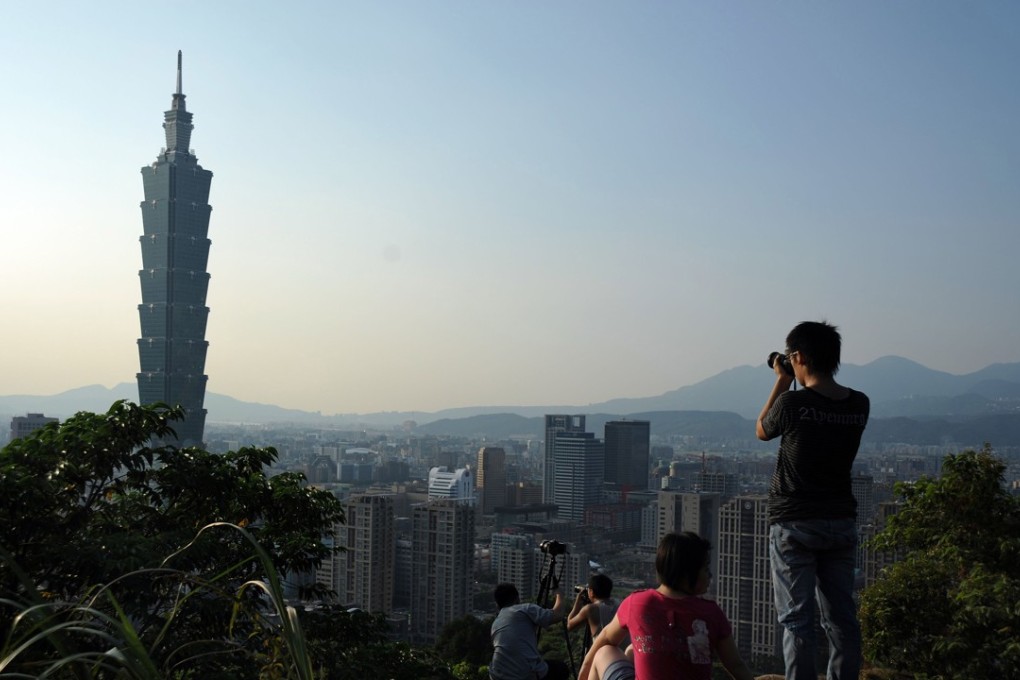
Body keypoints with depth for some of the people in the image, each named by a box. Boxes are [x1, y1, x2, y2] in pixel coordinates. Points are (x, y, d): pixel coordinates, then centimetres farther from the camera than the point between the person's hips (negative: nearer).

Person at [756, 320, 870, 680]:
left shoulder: (792, 403, -16)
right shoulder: (860, 405, -1)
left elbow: (762, 431, 4)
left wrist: (781, 383, 8)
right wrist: (795, 386, 13)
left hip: (794, 525, -5)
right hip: (841, 522, 5)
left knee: (797, 619, 0)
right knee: (841, 616, 12)